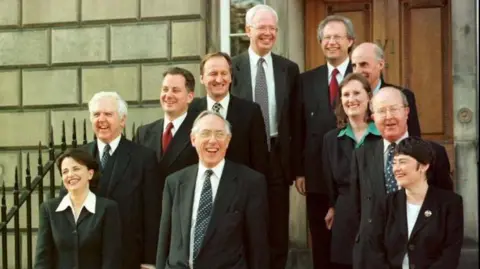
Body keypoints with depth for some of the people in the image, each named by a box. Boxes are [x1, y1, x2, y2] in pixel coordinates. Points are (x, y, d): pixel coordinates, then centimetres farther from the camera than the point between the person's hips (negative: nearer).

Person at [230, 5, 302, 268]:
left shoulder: (289, 69, 6)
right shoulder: (231, 67, -1)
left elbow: (296, 121, 6)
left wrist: (298, 167, 3)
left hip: (277, 158, 2)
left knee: (278, 234, 7)